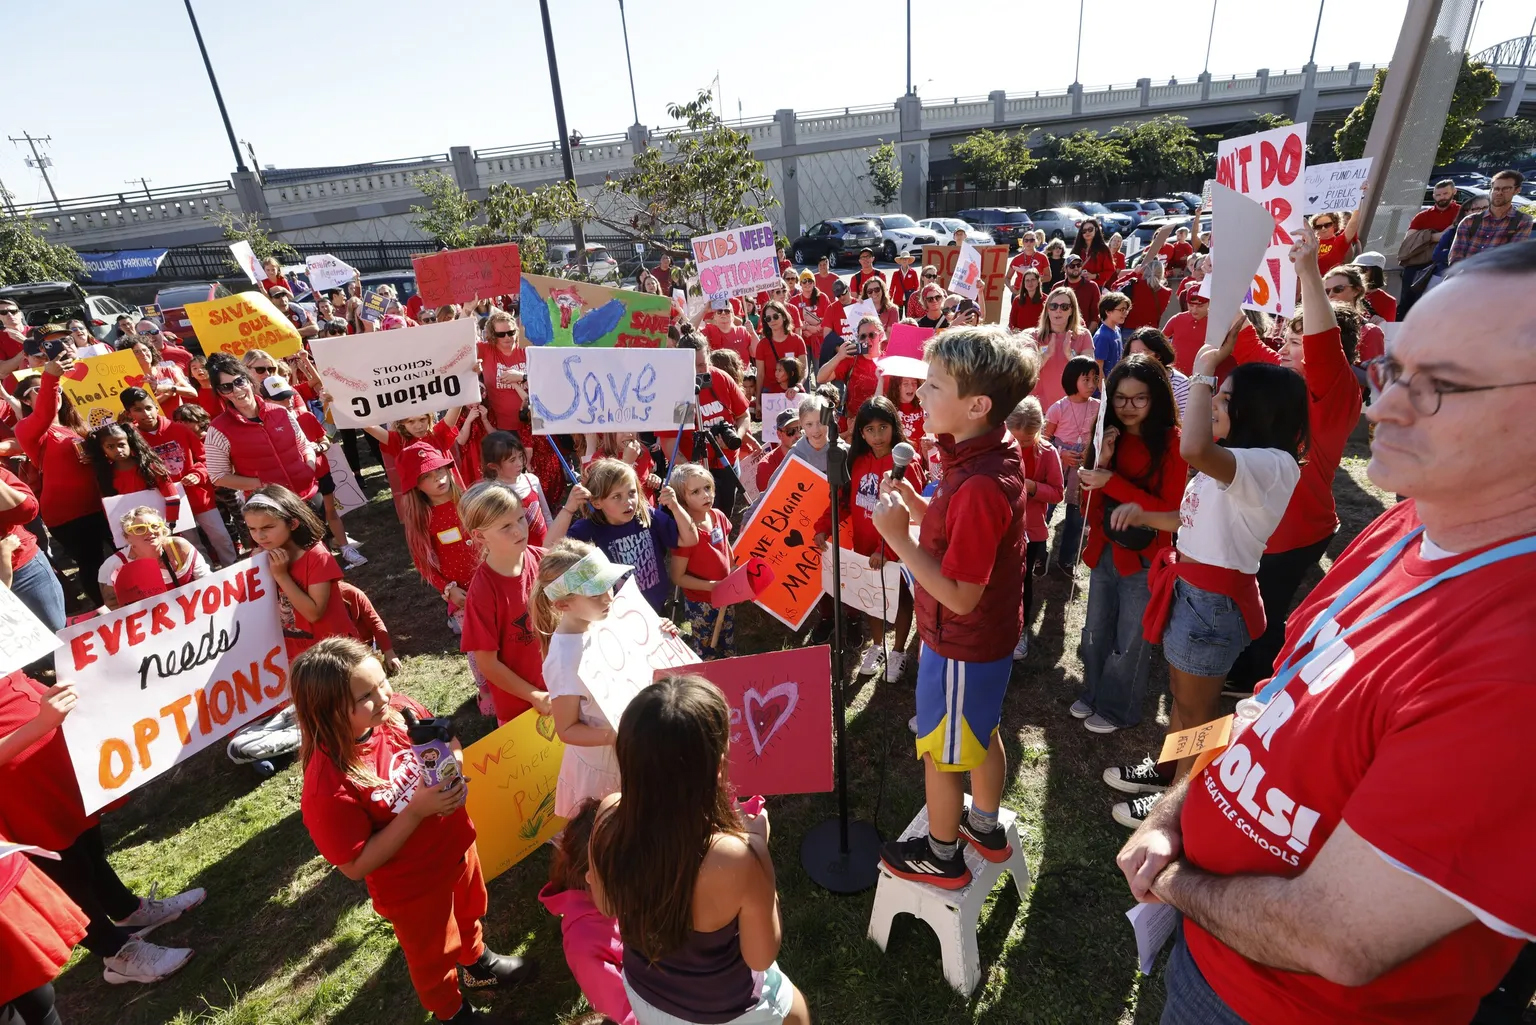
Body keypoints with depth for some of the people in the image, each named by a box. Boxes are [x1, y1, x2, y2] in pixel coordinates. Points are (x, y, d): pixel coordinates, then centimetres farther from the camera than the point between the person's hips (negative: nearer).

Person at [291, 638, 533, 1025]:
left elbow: (447, 742, -1)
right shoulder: (328, 784, -34)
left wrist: (453, 762, -23)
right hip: (412, 887, -5)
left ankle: (477, 963, 66)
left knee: (468, 913, 34)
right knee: (433, 955, 26)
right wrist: (416, 810, -33)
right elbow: (356, 865, -25)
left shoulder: (399, 710, -20)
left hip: (456, 847, 5)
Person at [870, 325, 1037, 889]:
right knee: (981, 733, 28)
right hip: (987, 635, 9)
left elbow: (960, 595, -30)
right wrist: (916, 507, -7)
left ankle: (942, 857, 38)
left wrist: (898, 537, -29)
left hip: (961, 645, -9)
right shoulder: (995, 453, -4)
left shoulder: (979, 484, -35)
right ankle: (985, 827, 52)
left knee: (942, 752, 14)